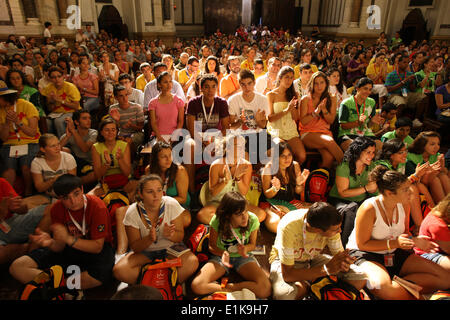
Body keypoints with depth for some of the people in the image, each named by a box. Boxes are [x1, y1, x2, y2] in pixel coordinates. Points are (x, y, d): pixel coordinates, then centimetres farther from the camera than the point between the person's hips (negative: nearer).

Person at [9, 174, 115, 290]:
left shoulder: (97, 206, -21)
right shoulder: (57, 209, -7)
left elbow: (97, 246, -20)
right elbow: (60, 248, -7)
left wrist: (68, 239, -32)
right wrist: (51, 242, -31)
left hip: (95, 249, -4)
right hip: (69, 248, 5)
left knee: (103, 274, -41)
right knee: (17, 267, -13)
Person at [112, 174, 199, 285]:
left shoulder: (172, 205, -16)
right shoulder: (132, 213, -16)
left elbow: (180, 237, -8)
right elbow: (135, 247, -10)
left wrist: (170, 235, -32)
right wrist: (150, 239, -32)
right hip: (145, 252, 1)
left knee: (192, 262, -30)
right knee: (119, 270, -25)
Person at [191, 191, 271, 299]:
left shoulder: (253, 220, -20)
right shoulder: (217, 221, -23)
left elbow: (252, 244, -1)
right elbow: (212, 246, -7)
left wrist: (245, 248, -24)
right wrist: (223, 253, -28)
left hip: (243, 257, 1)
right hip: (222, 255, -1)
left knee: (265, 290, -25)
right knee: (196, 286, -27)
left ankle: (231, 287, -9)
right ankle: (229, 290, -10)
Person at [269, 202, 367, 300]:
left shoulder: (331, 224, -24)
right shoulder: (288, 228, -37)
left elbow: (338, 253, -10)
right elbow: (287, 275, -34)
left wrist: (343, 263, -34)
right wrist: (326, 269, -37)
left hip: (314, 258, 4)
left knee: (359, 280, -12)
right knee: (285, 295, -36)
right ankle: (304, 287, -1)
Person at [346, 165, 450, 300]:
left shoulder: (403, 206, 0)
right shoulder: (369, 208, -22)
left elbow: (403, 234, 16)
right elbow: (362, 244, -17)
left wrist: (414, 240, -8)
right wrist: (394, 243, -23)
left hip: (394, 254, 8)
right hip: (366, 255, -7)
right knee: (384, 288, -39)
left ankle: (396, 285, -10)